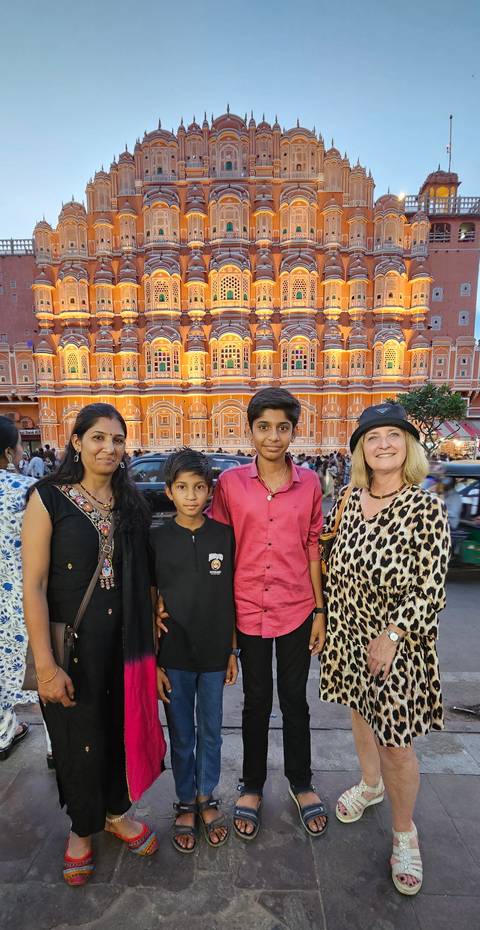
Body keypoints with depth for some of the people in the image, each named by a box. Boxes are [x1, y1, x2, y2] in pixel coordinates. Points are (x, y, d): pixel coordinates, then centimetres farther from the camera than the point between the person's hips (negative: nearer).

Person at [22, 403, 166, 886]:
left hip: (124, 641, 4)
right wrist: (46, 665, -15)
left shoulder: (131, 502, 2)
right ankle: (82, 827, 43)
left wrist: (147, 637, 4)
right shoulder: (48, 498, -11)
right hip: (72, 642, -3)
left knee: (122, 727, 18)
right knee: (78, 735, 14)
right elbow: (33, 586, -13)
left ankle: (116, 811, 46)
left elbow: (142, 574, 7)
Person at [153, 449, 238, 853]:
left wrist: (233, 651, 3)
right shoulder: (157, 539, -9)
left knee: (211, 732, 18)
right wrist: (153, 661, -5)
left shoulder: (224, 535, -6)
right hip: (174, 656, -1)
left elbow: (231, 598, 0)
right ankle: (186, 803, 40)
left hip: (214, 653, 1)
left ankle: (207, 797, 42)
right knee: (181, 736, 17)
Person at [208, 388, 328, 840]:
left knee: (294, 700, 18)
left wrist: (319, 609, 3)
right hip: (248, 611, 0)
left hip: (296, 610, 1)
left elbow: (312, 545, 2)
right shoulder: (230, 482, -7)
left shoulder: (309, 482, -4)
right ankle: (252, 787, 41)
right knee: (256, 702, 17)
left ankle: (301, 782, 42)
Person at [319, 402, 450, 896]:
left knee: (395, 739, 6)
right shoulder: (350, 498, -2)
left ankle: (404, 832, 34)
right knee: (359, 711, 23)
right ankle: (370, 783, 51)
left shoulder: (426, 508, -17)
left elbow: (430, 589, -16)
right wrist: (328, 621, 7)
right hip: (348, 632, 5)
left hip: (396, 641, -5)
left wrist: (391, 637, -18)